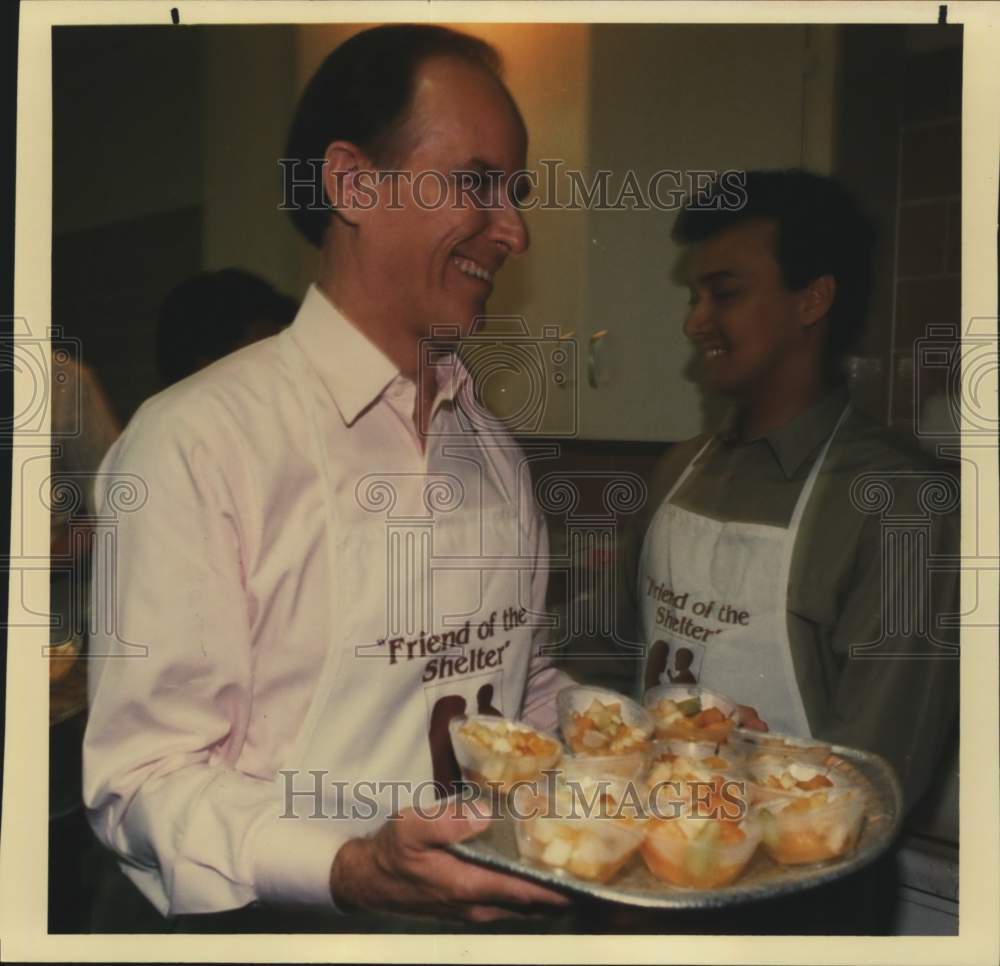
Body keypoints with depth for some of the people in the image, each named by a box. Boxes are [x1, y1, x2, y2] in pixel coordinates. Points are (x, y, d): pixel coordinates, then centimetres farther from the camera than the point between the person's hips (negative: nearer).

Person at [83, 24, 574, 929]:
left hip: (504, 908, 6)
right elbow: (143, 774, -12)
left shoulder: (493, 447, 9)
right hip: (309, 926, -5)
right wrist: (353, 871, -25)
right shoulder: (197, 440, -13)